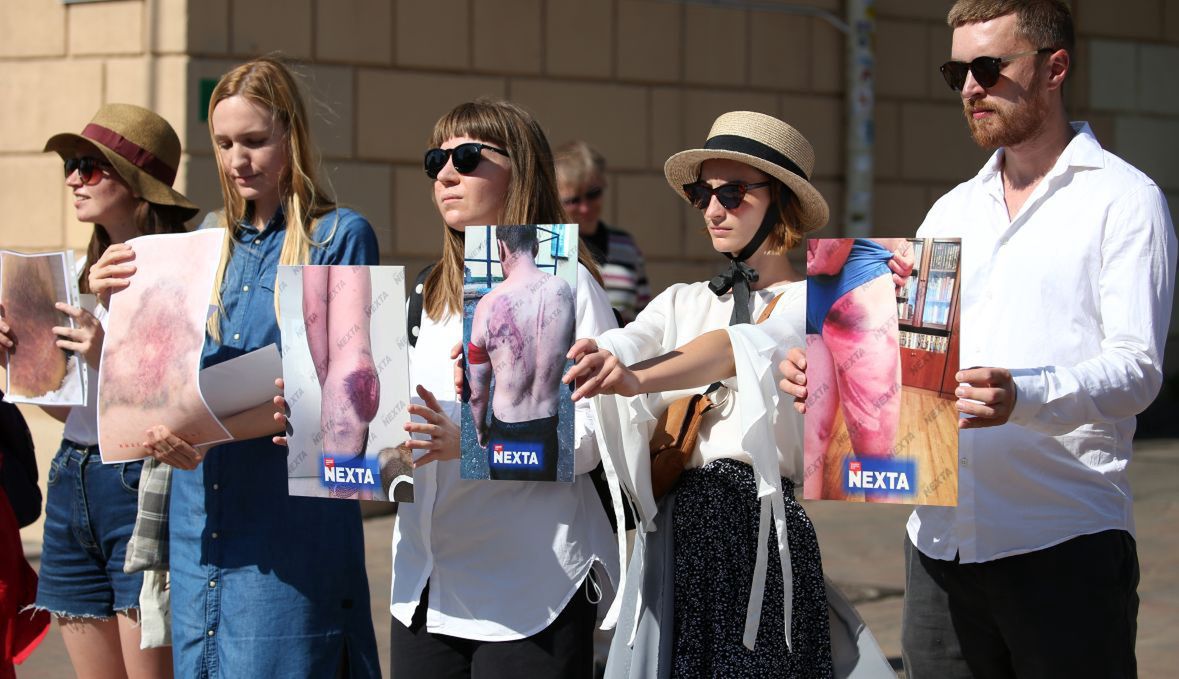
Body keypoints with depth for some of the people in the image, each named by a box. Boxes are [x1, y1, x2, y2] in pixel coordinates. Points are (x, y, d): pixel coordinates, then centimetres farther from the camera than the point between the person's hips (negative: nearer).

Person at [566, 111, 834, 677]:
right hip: (673, 526, 4)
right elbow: (615, 346, -3)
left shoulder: (812, 302, 1)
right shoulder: (682, 302, 17)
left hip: (761, 525, -4)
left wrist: (636, 379, -37)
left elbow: (749, 344, -20)